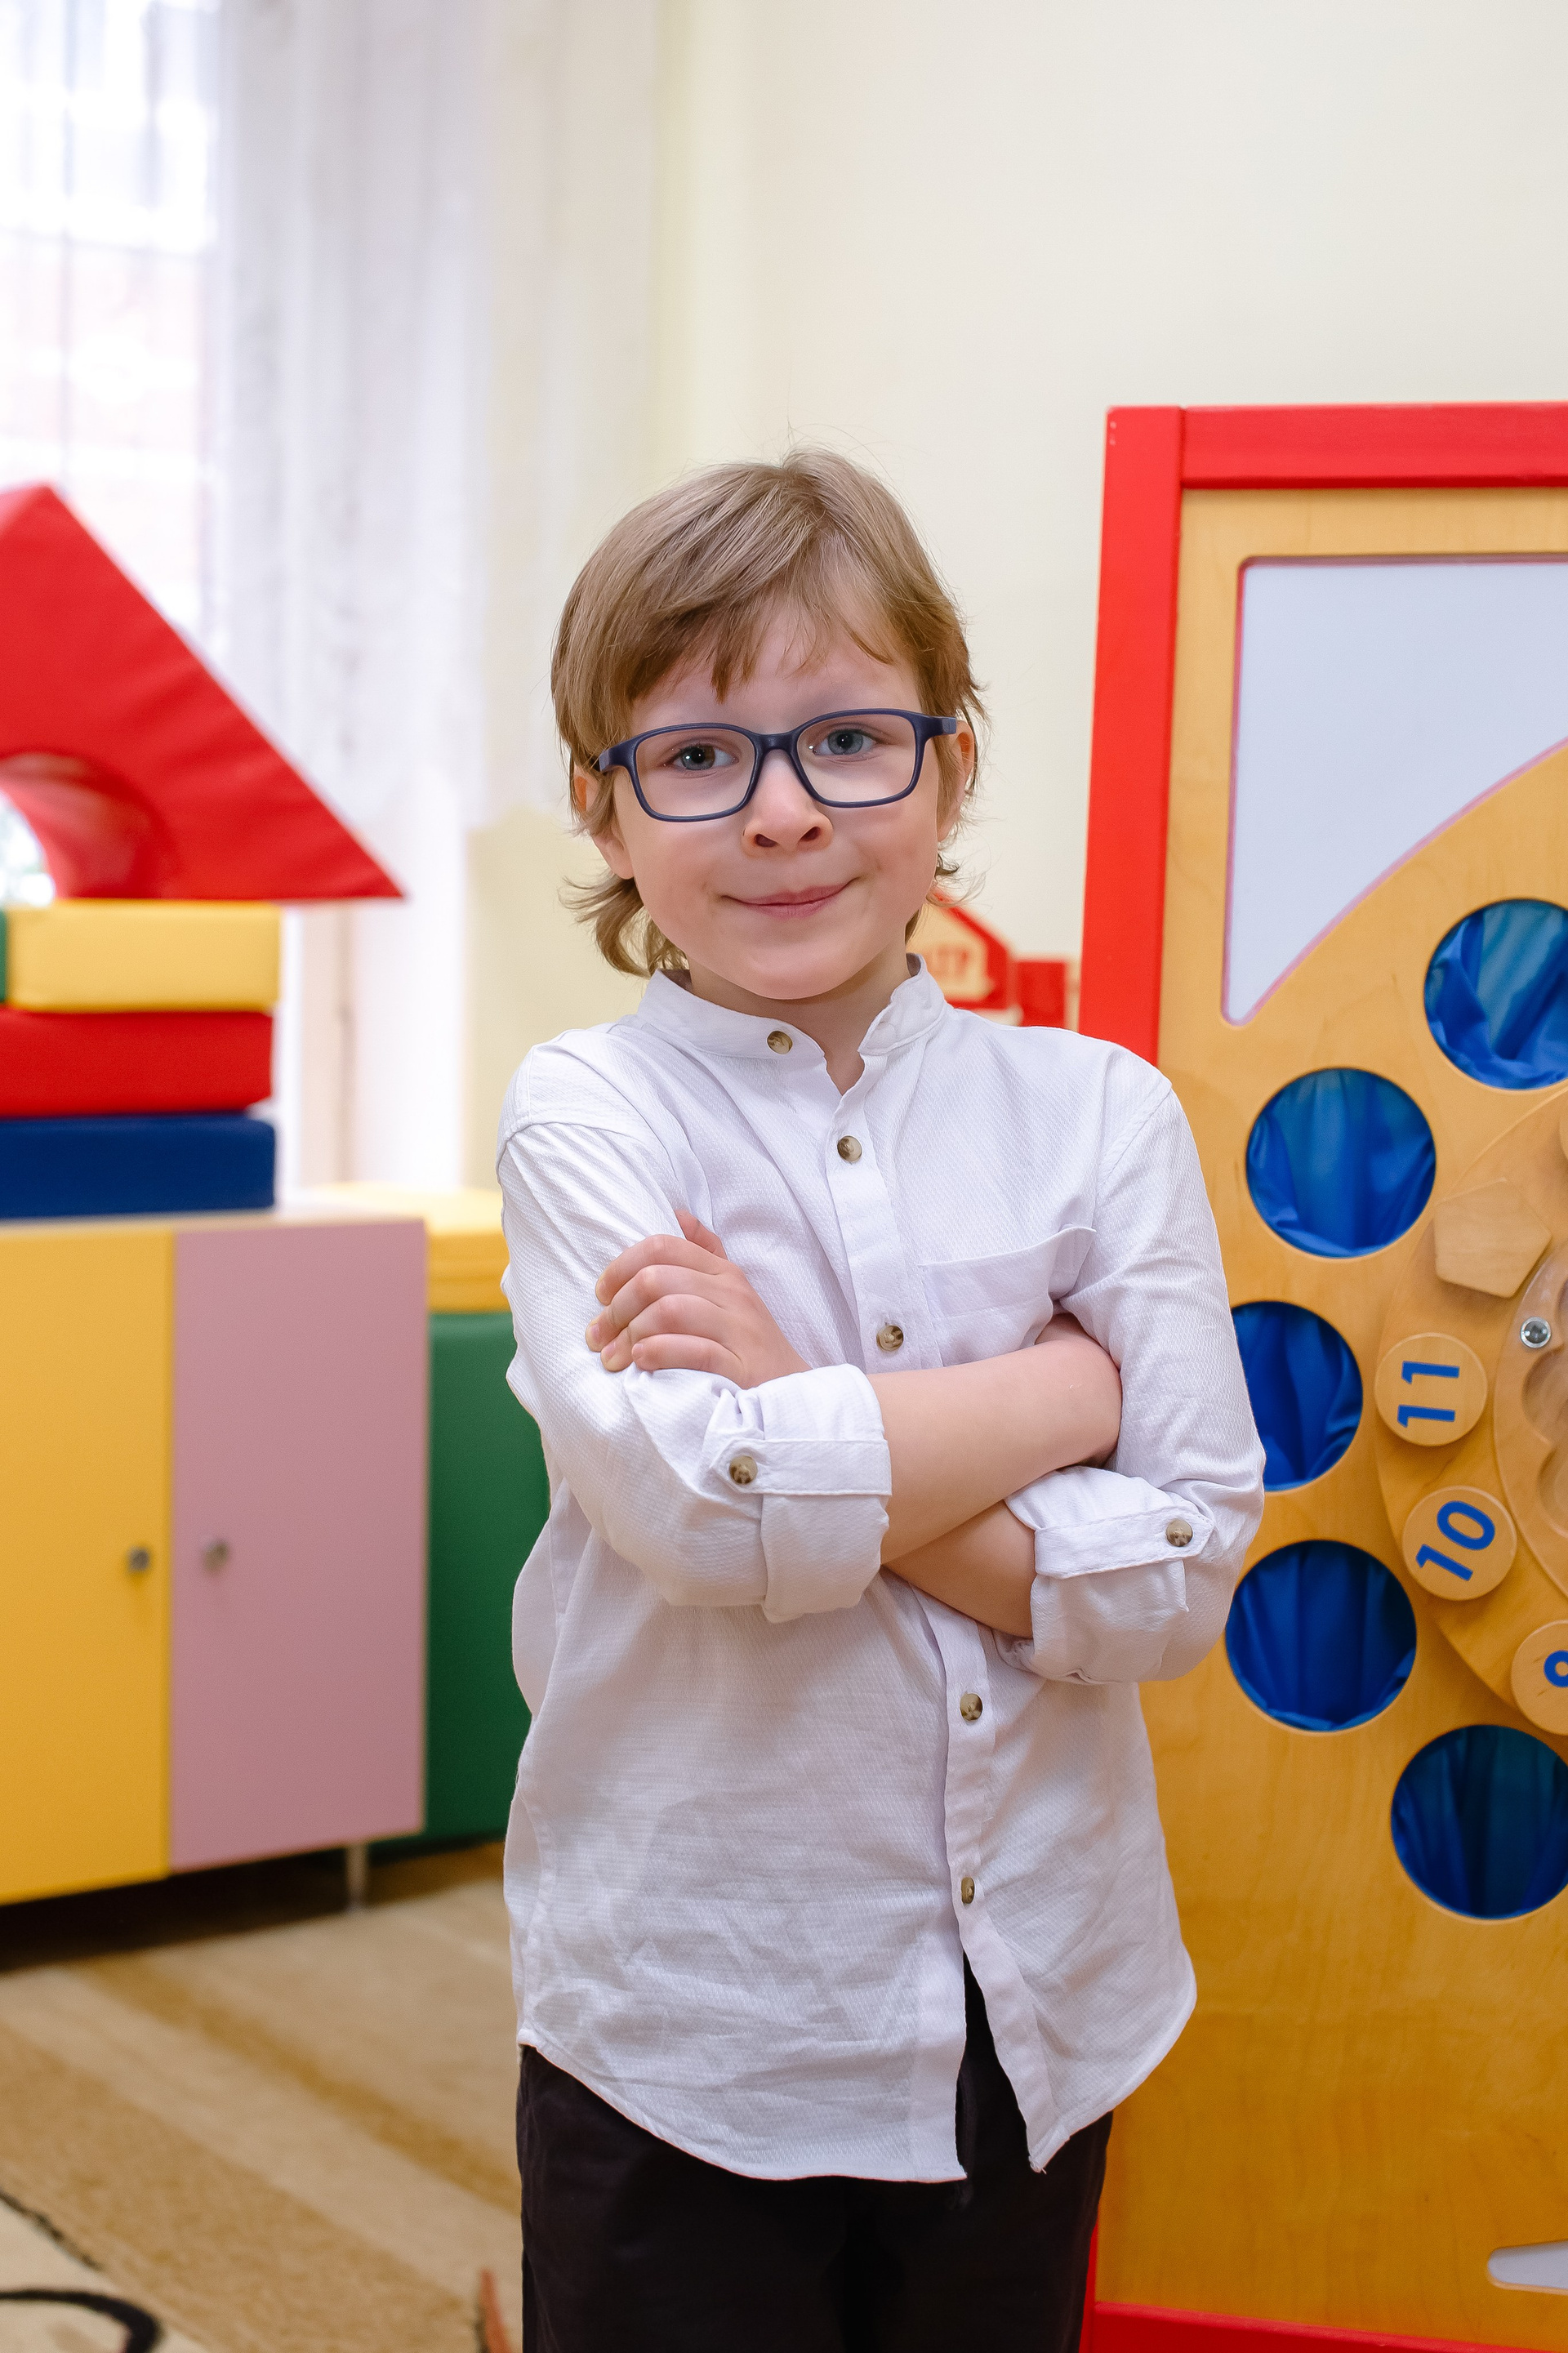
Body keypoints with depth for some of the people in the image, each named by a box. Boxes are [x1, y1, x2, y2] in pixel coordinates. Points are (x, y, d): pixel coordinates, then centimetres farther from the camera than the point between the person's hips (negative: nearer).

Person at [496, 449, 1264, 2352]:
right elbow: (703, 1514, -23)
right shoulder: (587, 1114, -9)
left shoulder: (1097, 1113, -2)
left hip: (1039, 2015, 3)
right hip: (688, 2032, -2)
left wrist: (813, 1426, -20)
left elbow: (1178, 1575, -9)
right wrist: (1073, 1381, -13)